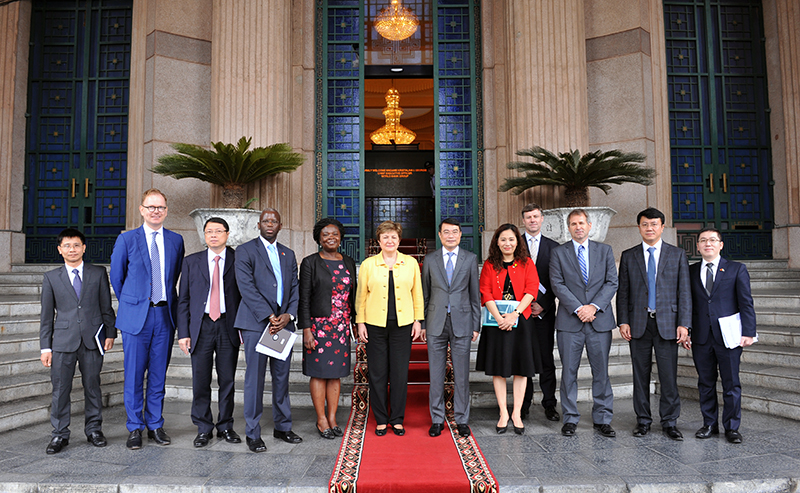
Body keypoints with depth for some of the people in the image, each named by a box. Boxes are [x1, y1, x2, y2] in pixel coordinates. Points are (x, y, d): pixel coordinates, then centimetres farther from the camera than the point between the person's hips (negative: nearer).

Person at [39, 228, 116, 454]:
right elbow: (47, 315, 8)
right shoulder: (51, 278, 8)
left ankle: (94, 429, 22)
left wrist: (110, 333, 2)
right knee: (60, 389, 3)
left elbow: (106, 307, 9)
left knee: (92, 385, 8)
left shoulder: (98, 273, 7)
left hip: (92, 340, 0)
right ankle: (60, 434, 17)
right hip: (63, 340, 0)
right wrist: (45, 346, 4)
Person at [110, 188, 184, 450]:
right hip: (136, 316, -2)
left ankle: (155, 425, 22)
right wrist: (130, 304, 13)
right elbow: (116, 277, 8)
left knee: (158, 374, 10)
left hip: (165, 315, 2)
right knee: (134, 375, 3)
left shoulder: (176, 240, 7)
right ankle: (135, 428, 17)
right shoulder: (126, 239, 0)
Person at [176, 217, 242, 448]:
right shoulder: (191, 262, 9)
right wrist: (183, 332, 0)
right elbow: (183, 299, 8)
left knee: (228, 379, 7)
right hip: (201, 327, 1)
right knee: (200, 381, 4)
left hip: (229, 326, -1)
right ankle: (204, 429, 19)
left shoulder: (238, 260, 4)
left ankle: (226, 426, 21)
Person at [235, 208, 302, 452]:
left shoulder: (288, 254, 17)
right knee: (255, 378, -1)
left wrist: (288, 315, -5)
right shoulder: (245, 250, 1)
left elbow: (295, 288, 12)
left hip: (283, 323, 5)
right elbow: (246, 287, -9)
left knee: (282, 377, 10)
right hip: (256, 322, -5)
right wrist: (269, 317, -15)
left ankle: (283, 427, 23)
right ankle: (252, 433, 9)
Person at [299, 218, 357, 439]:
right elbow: (304, 299, -7)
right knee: (319, 373, 2)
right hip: (319, 325, -4)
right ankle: (321, 420, 15)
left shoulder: (348, 262, 10)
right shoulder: (310, 263, -4)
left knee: (336, 373, 10)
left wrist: (355, 323, 11)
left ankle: (332, 419, 20)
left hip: (342, 326, 4)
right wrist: (306, 329, -13)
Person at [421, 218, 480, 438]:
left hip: (461, 323, 0)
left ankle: (461, 420, 17)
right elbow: (425, 294, 9)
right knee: (436, 373, 5)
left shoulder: (470, 259, 6)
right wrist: (422, 324, 5)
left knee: (461, 374, 5)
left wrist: (476, 325, 2)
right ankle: (437, 419, 16)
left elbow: (475, 294, 6)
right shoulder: (430, 260, 7)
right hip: (436, 323, 1)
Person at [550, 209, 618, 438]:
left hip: (600, 320, 1)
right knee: (569, 372, 4)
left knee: (601, 371, 6)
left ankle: (602, 419, 17)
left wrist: (594, 306, -11)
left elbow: (612, 282, 3)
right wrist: (578, 308, -13)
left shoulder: (605, 250, 10)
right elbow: (557, 284, -3)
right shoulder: (558, 253, 6)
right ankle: (570, 419, 14)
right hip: (569, 322, -1)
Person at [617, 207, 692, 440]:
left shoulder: (677, 254, 6)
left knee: (668, 375, 0)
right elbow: (622, 292, 7)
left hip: (667, 323, -1)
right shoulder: (628, 256, 8)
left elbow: (684, 291, 3)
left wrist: (684, 324, -5)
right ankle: (643, 420, 18)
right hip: (638, 323, 1)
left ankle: (670, 422, 14)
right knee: (641, 374, 7)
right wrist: (623, 321, -2)